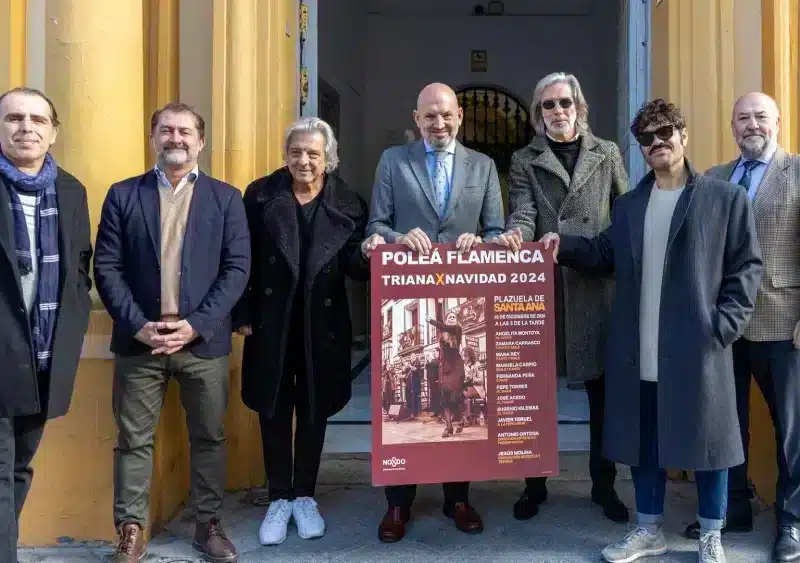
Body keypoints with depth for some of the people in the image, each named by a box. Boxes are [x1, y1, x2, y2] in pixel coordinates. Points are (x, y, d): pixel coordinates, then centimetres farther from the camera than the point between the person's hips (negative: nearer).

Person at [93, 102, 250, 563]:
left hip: (204, 340, 0)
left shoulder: (226, 198, 5)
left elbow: (237, 269, -2)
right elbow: (107, 267, 1)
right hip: (140, 339, 0)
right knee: (134, 439, 6)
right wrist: (138, 325, -11)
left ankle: (209, 524, 24)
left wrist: (196, 325, -12)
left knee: (209, 437, 9)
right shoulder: (123, 195, 6)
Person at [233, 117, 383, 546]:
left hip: (322, 325, 1)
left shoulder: (347, 202, 0)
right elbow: (243, 258, -2)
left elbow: (352, 265, -4)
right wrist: (243, 314, -6)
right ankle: (279, 499, 23)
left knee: (313, 411, 11)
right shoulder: (261, 194, -1)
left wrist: (366, 253, -26)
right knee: (274, 411, 8)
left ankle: (304, 497, 28)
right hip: (270, 322, 0)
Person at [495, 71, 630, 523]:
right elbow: (523, 214, -6)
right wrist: (514, 236, -28)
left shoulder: (608, 154, 10)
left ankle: (604, 484, 23)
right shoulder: (524, 161, 8)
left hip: (599, 286, 1)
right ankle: (535, 484, 21)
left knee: (603, 389, 8)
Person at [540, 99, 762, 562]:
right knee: (643, 440, 11)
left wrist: (723, 325, -11)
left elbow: (746, 266, -2)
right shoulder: (628, 205, 14)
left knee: (705, 438, 6)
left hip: (697, 348, -4)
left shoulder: (726, 198, 0)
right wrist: (565, 246, -5)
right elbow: (607, 256, 12)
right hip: (640, 351, 4)